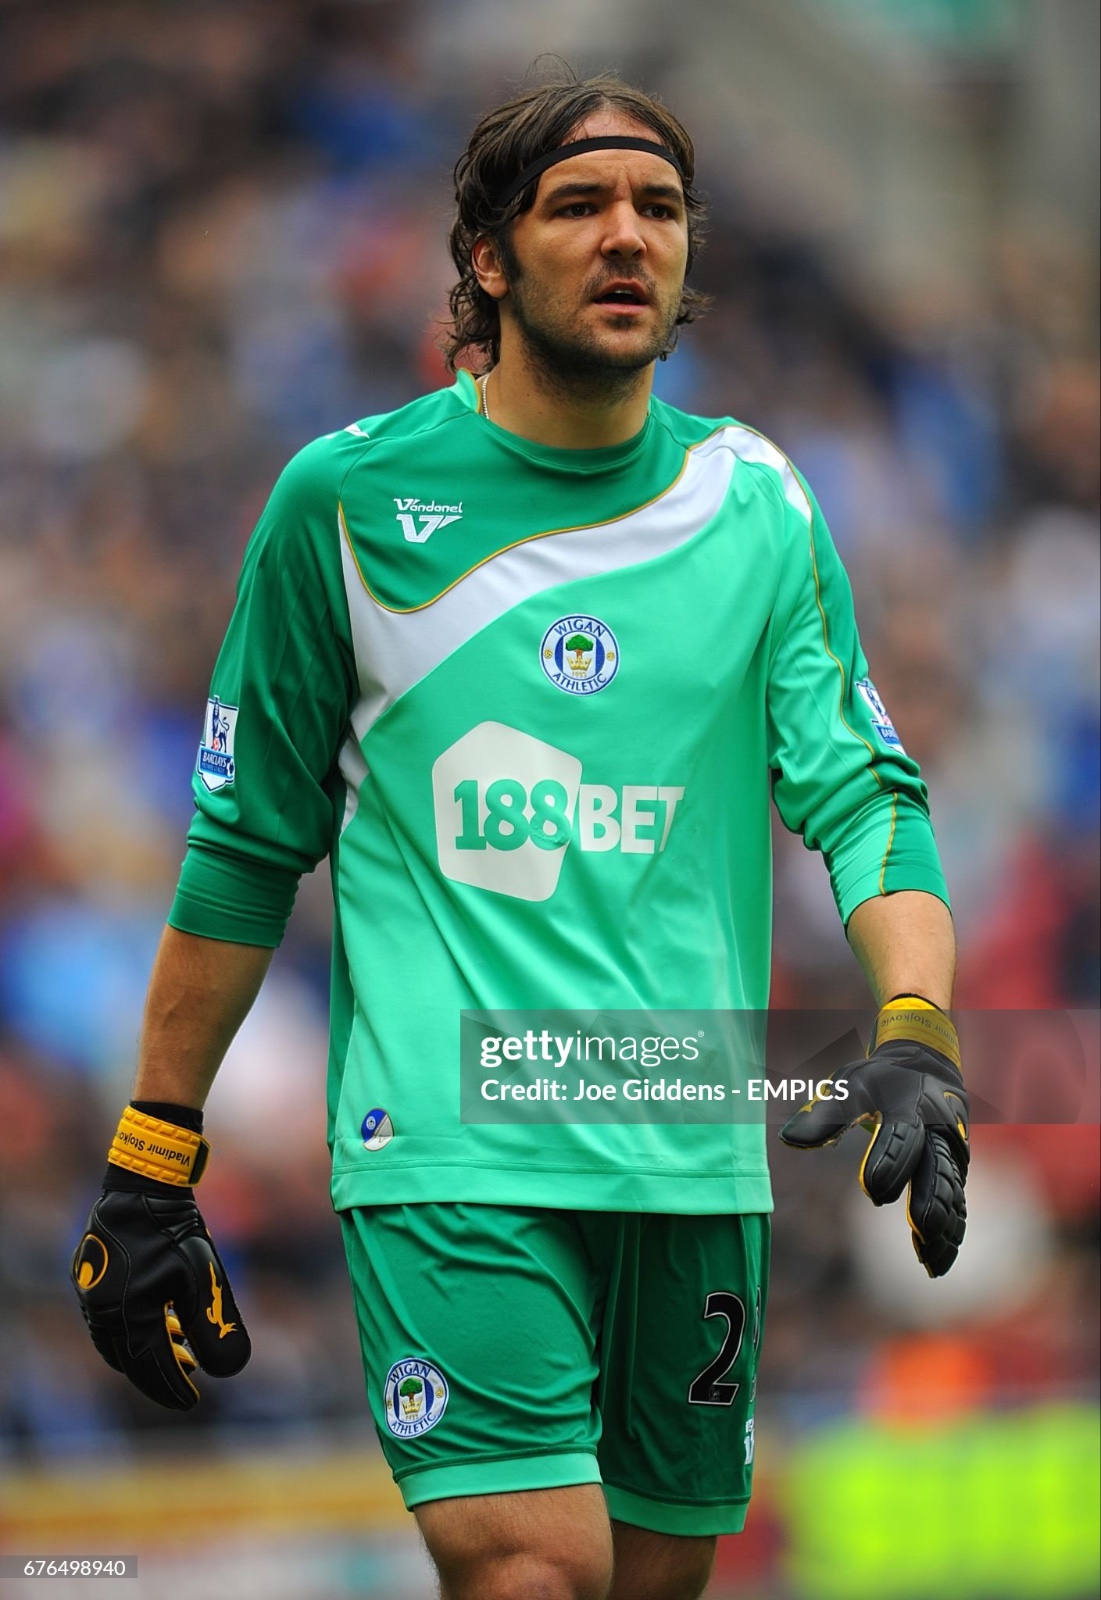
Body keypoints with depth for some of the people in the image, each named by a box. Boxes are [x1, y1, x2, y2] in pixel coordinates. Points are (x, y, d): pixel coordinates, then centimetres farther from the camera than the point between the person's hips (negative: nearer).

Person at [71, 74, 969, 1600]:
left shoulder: (758, 506, 7)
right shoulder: (348, 498, 1)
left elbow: (857, 786, 1)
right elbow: (247, 844, 7)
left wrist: (917, 1034, -19)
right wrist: (149, 1169, 6)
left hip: (698, 1164, 3)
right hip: (452, 1148, -3)